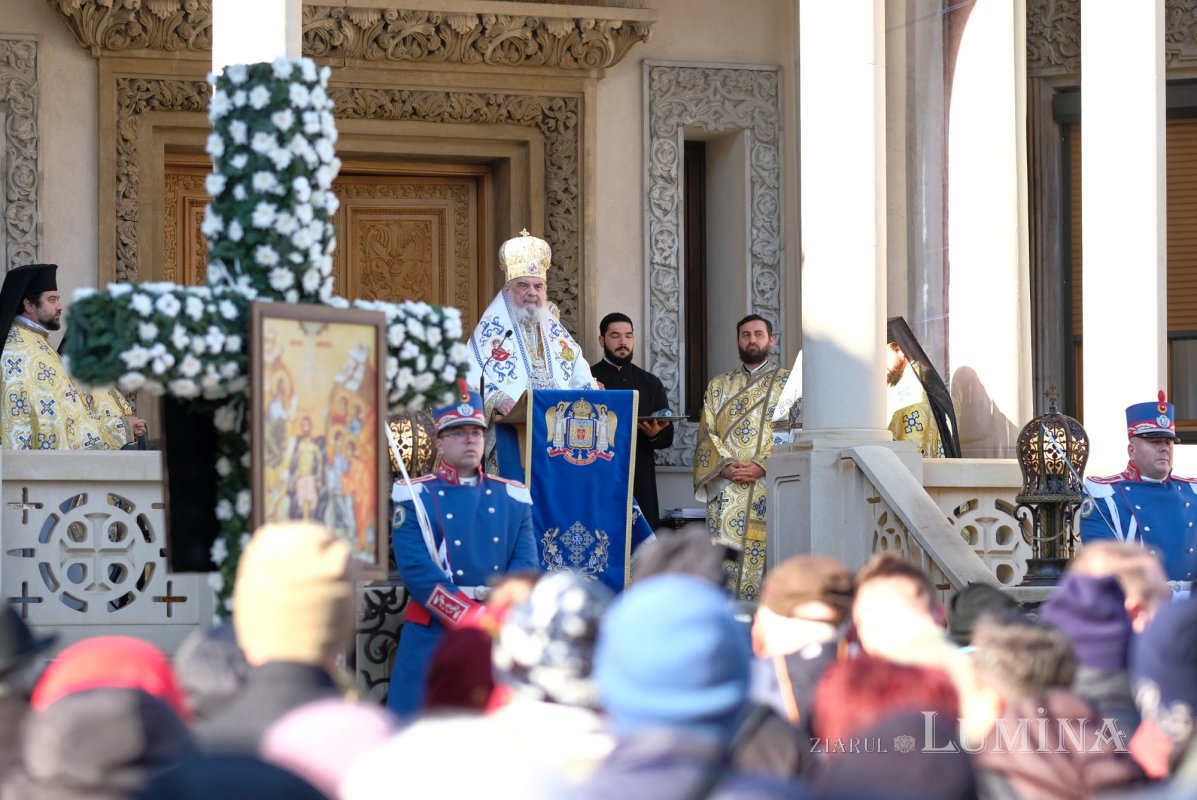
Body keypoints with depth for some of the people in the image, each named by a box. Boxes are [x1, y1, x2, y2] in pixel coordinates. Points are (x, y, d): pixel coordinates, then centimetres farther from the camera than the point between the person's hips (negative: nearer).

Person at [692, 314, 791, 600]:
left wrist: (761, 465, -13)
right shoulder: (718, 386, 18)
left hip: (770, 484, -2)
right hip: (726, 489, 2)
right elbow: (707, 434, 10)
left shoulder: (787, 382, 9)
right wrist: (725, 466, -8)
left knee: (764, 552, -9)